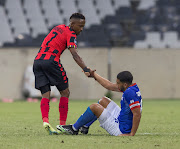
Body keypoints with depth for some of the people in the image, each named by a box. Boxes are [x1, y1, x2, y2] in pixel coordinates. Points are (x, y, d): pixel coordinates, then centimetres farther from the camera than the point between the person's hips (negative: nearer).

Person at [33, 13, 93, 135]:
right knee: (65, 92, 5)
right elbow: (75, 54, -16)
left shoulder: (59, 28, 22)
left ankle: (45, 120, -21)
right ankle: (62, 124, 0)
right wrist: (86, 69, -26)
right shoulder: (70, 34, -3)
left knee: (45, 95, 1)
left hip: (37, 61, 7)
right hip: (51, 61, -7)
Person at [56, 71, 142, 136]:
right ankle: (85, 126, 26)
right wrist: (93, 74, 19)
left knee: (94, 107, -10)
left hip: (121, 129, -10)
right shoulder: (130, 87, 4)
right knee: (103, 100, 21)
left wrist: (131, 134, -31)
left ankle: (74, 129, 8)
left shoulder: (130, 93, -27)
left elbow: (137, 115, -32)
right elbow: (109, 86, 15)